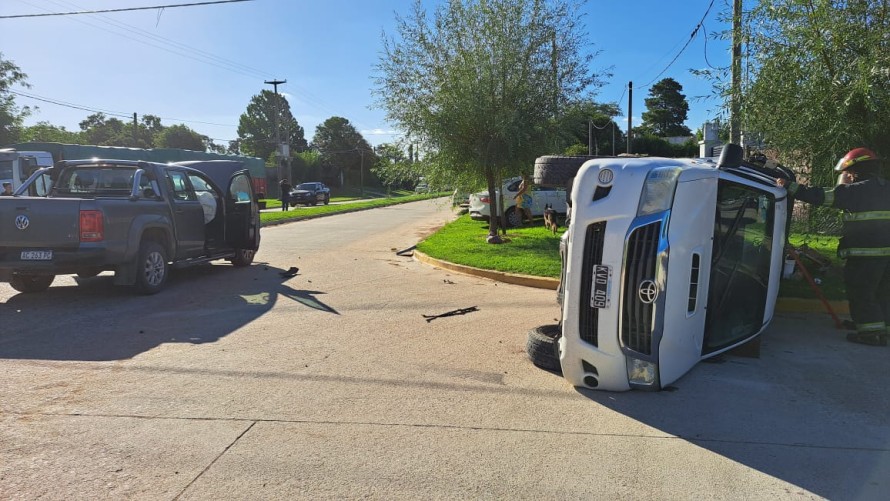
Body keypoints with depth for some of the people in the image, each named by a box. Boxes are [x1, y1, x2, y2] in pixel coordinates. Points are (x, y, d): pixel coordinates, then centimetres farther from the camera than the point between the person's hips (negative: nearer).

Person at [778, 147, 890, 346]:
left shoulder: (858, 190, -12)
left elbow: (820, 196, -15)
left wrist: (789, 186, -11)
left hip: (865, 253, -8)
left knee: (860, 294, 2)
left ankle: (872, 332, 3)